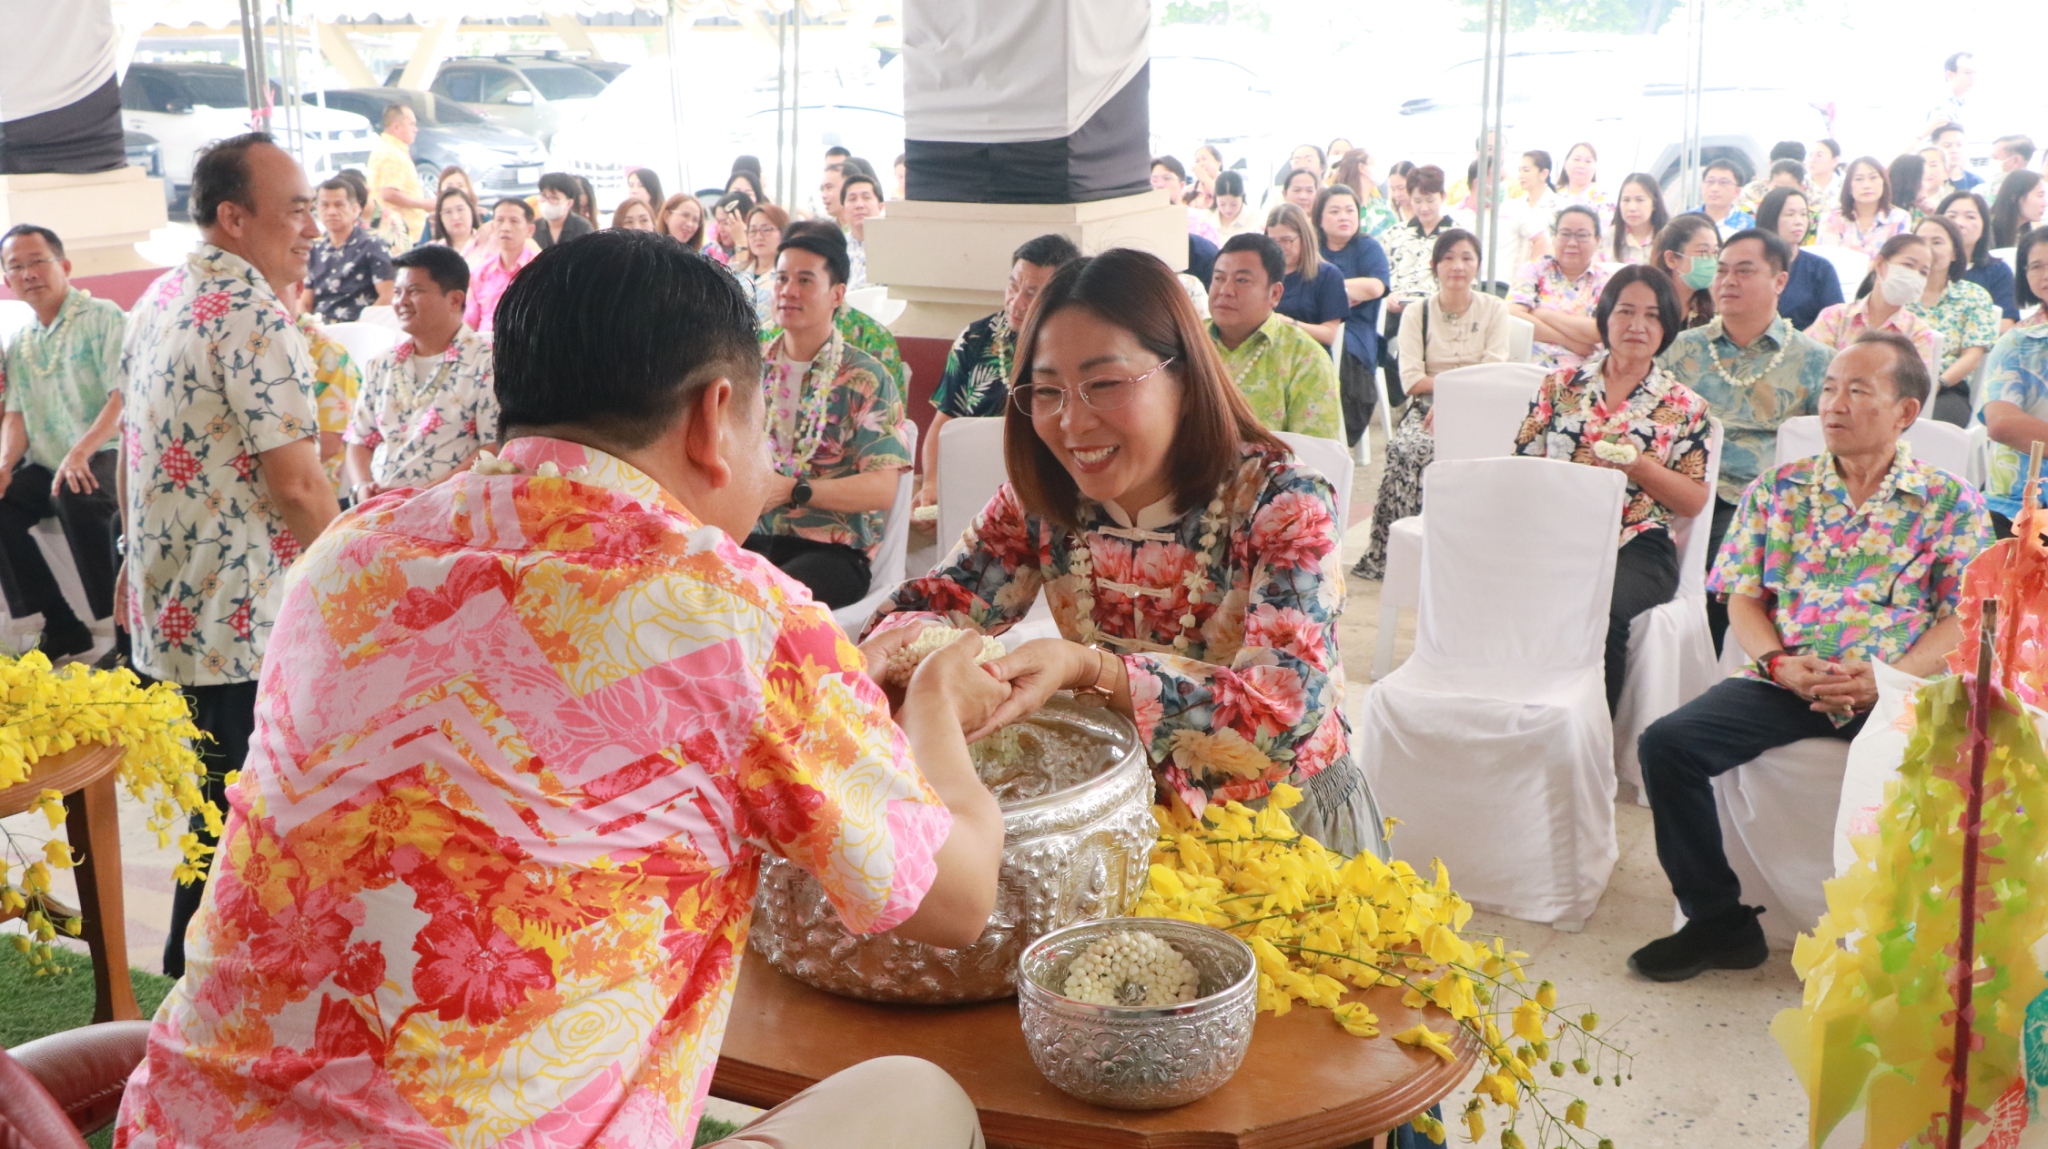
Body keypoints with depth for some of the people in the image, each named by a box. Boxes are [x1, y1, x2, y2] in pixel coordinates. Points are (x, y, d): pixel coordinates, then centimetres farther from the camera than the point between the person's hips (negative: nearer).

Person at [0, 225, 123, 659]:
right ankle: (61, 628, -5)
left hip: (107, 456, -7)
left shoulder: (103, 318, -6)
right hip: (49, 467, 7)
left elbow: (124, 398, -17)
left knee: (73, 495, -35)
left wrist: (80, 452, -30)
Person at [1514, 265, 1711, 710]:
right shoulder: (1561, 384, 16)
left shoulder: (1683, 405, 12)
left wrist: (1639, 466, -9)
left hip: (1636, 546, -1)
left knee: (1602, 612, -35)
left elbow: (1694, 502, 8)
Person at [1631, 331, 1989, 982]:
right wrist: (1778, 662, -10)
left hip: (1896, 691, -2)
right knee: (1667, 743, -22)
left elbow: (1963, 619, 1)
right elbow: (1744, 600, 11)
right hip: (1785, 683, 2)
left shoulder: (1950, 504, 9)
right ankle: (1720, 921, -4)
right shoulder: (1778, 490, 14)